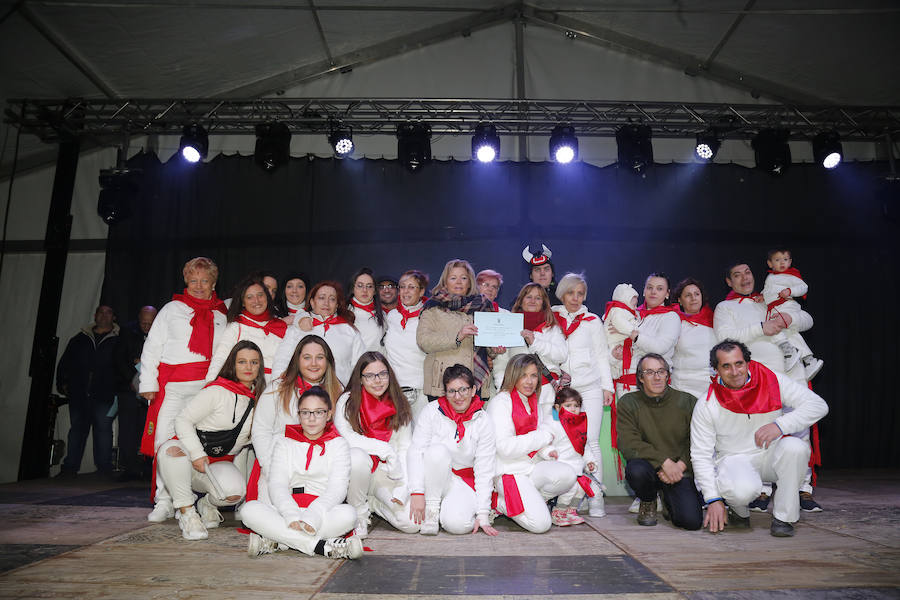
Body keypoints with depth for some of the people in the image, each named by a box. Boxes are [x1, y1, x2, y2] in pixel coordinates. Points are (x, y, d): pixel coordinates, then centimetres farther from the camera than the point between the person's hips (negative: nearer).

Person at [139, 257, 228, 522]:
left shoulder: (222, 315, 16)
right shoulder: (172, 309, 15)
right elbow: (152, 347, 12)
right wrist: (148, 383, 3)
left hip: (209, 386, 0)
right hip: (173, 387, 0)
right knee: (165, 441, -5)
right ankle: (164, 502, 4)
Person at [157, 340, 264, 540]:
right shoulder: (217, 391, -12)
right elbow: (183, 420, -14)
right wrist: (197, 454, -24)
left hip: (221, 463, 3)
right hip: (191, 459, -3)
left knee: (235, 490, -30)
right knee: (171, 449, -38)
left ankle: (207, 504, 8)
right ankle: (186, 511, -19)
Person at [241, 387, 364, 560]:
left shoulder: (338, 444, 9)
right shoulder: (285, 443, 14)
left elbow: (337, 488, -4)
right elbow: (277, 484, 0)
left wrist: (311, 517, -23)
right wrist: (292, 516, -21)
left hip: (325, 512, -1)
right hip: (287, 511, 2)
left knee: (348, 514, -33)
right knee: (249, 510, -26)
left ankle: (276, 542, -27)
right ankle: (322, 546, -30)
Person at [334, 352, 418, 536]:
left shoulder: (399, 405, 5)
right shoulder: (348, 401, -2)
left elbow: (405, 448, 2)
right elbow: (344, 438, -16)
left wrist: (403, 487, -10)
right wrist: (386, 450, -18)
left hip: (387, 474, 3)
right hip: (355, 469, -2)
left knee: (412, 523, -18)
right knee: (357, 456, -38)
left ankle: (372, 503, 14)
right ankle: (358, 512, -11)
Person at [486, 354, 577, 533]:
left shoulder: (537, 401, 12)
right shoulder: (500, 402, -10)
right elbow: (504, 447, -18)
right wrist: (543, 437, -13)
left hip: (533, 465, 7)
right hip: (510, 470, -7)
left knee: (568, 474, -23)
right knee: (540, 524, -21)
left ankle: (530, 501, 0)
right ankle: (499, 503, 4)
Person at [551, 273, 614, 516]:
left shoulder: (593, 321, 12)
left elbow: (602, 355, 13)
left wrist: (607, 386, 7)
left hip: (590, 387, 0)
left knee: (591, 440, -7)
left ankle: (596, 497, -1)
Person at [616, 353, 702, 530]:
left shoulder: (687, 402, 0)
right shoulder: (628, 403, -4)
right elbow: (629, 444, -13)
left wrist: (680, 465, -17)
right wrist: (664, 461, -21)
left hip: (679, 471, 1)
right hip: (647, 465, -1)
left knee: (692, 521, -19)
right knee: (636, 470, -35)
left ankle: (669, 499, 19)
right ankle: (648, 502, 2)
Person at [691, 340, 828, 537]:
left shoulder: (772, 381, -10)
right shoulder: (706, 406, -12)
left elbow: (818, 405, -13)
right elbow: (701, 455, -10)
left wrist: (780, 425, -29)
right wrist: (713, 499, -17)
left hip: (772, 454, 2)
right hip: (734, 459, -2)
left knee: (795, 447, -32)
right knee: (743, 489, -35)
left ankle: (784, 516, -12)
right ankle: (739, 511, 5)